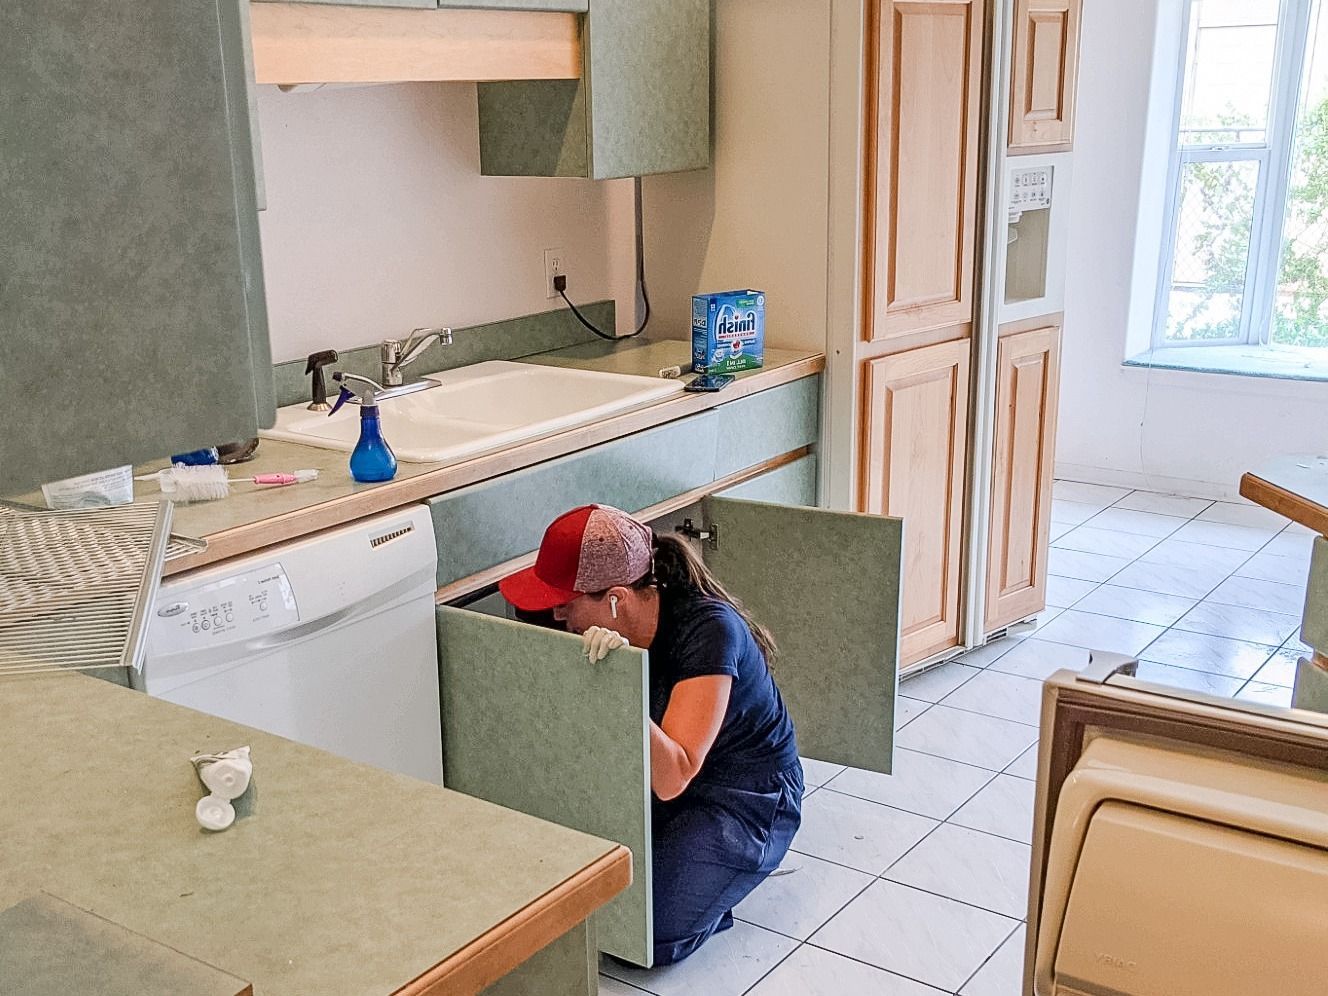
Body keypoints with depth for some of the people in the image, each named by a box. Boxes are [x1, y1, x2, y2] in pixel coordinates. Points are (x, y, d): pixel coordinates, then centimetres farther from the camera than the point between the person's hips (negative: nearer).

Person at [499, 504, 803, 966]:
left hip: (746, 800, -6)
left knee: (651, 936, -20)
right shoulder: (609, 631, -10)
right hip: (662, 781, 6)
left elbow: (673, 778, -37)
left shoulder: (708, 630, -30)